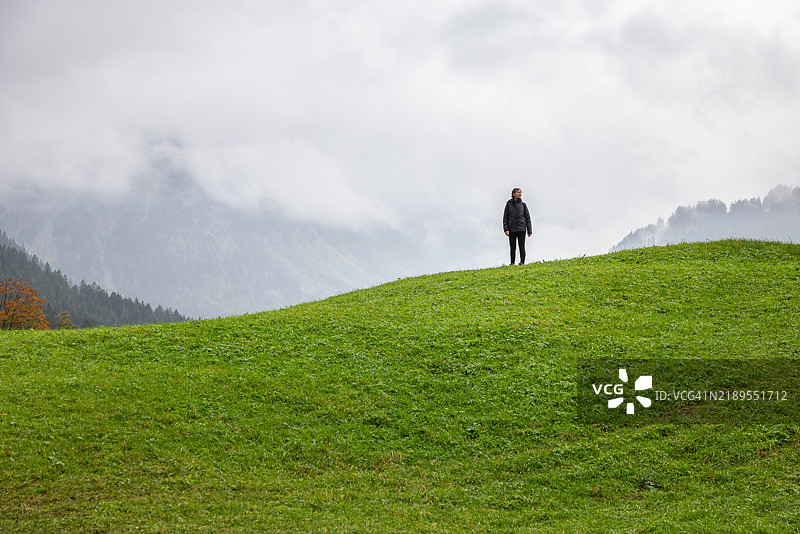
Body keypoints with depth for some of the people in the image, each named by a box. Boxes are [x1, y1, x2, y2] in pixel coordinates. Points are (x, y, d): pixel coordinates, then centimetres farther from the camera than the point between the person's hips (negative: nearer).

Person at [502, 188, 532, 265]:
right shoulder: (509, 204, 5)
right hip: (512, 229, 0)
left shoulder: (523, 205, 7)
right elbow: (505, 217, 4)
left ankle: (522, 262, -1)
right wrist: (506, 229, -7)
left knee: (522, 247, -4)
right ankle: (512, 264, 8)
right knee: (513, 247, 3)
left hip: (521, 229, 0)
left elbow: (527, 218, 8)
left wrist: (529, 230, 2)